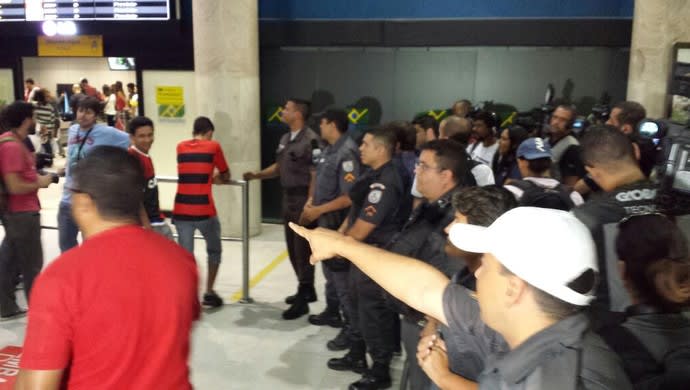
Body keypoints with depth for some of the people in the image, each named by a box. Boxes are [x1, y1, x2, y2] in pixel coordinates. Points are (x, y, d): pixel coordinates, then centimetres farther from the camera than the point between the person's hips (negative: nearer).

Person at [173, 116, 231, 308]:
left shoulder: (181, 147, 11)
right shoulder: (213, 146, 2)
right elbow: (226, 177, 11)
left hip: (181, 210, 3)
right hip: (204, 210, -3)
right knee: (214, 250, 16)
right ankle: (209, 293, 14)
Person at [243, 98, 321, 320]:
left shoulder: (310, 140, -16)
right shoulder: (285, 139, 13)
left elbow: (315, 176, -18)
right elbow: (279, 167, 19)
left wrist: (309, 205, -21)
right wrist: (257, 175, 6)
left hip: (303, 200, -9)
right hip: (288, 198, 9)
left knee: (303, 250, -3)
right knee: (293, 248, 16)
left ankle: (302, 300, 6)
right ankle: (307, 290, 31)